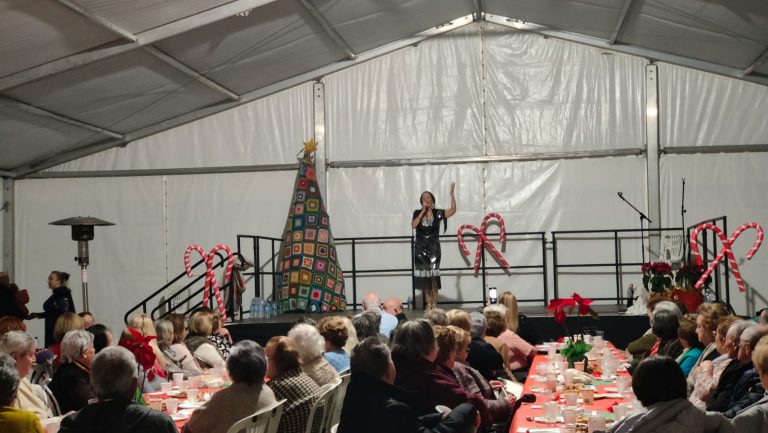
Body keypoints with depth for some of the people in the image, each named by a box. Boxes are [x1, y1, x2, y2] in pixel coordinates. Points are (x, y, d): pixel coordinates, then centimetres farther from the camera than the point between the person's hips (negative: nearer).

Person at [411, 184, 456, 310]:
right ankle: (428, 303, 8)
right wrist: (423, 212, -10)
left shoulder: (438, 213, 1)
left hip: (433, 247, -2)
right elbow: (413, 225, -11)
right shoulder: (417, 213, 5)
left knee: (433, 275, -8)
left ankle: (434, 303, -5)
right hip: (421, 247, 2)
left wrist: (452, 194, -19)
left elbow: (453, 210, -11)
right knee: (424, 276, 3)